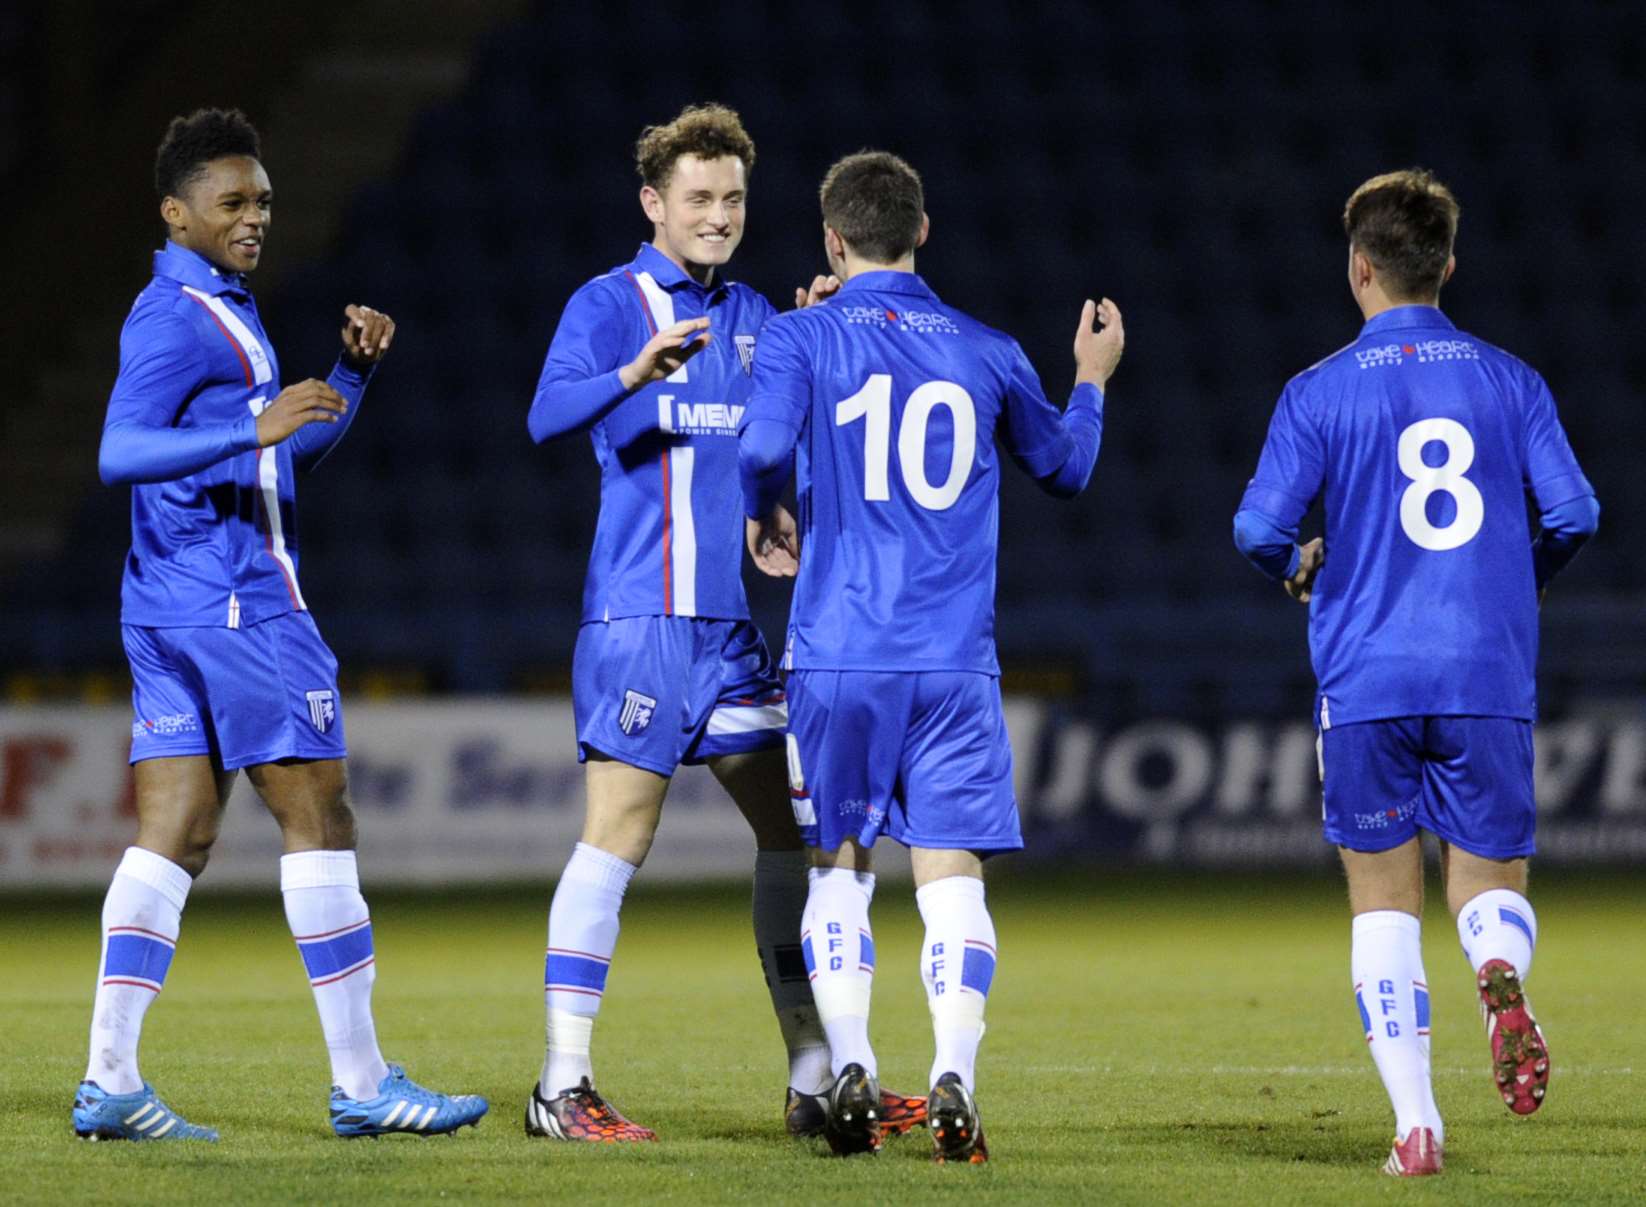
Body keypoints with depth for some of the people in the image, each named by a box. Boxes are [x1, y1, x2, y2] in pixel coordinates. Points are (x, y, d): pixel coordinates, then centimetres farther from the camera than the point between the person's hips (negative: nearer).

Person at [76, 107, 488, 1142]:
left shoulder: (220, 311, 21)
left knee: (176, 836, 4)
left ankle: (111, 1080, -1)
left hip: (176, 614, 10)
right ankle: (363, 1084, -3)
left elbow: (296, 448, 30)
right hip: (233, 604, -10)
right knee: (319, 817, -5)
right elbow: (120, 452, -25)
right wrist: (252, 433, -35)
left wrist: (355, 369, 14)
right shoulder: (178, 315, -12)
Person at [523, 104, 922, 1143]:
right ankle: (563, 1087, -6)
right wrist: (635, 374, -38)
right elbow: (549, 415, -20)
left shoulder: (749, 315, 16)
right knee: (619, 834, -9)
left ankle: (816, 1080, 13)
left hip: (729, 620, 7)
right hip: (640, 617, -7)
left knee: (793, 825, 7)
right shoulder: (611, 304, -4)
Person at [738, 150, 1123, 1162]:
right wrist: (1090, 382, 41)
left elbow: (765, 446, -16)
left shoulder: (802, 337, 0)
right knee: (953, 875, 0)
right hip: (955, 660, 1)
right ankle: (954, 1082, -14)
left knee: (841, 869, 11)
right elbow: (1065, 467, 22)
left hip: (838, 653, -1)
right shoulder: (987, 353, 8)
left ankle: (851, 1071, 0)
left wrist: (766, 521, 5)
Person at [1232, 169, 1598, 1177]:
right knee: (1490, 880, 10)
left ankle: (1416, 1122, -2)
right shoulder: (1510, 382, 5)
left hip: (1366, 680, -1)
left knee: (1384, 899, 8)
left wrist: (1300, 568, 16)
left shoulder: (1321, 393, -1)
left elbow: (1260, 528, -7)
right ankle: (1503, 978, -27)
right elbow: (1574, 514, -1)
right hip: (1489, 677, 1)